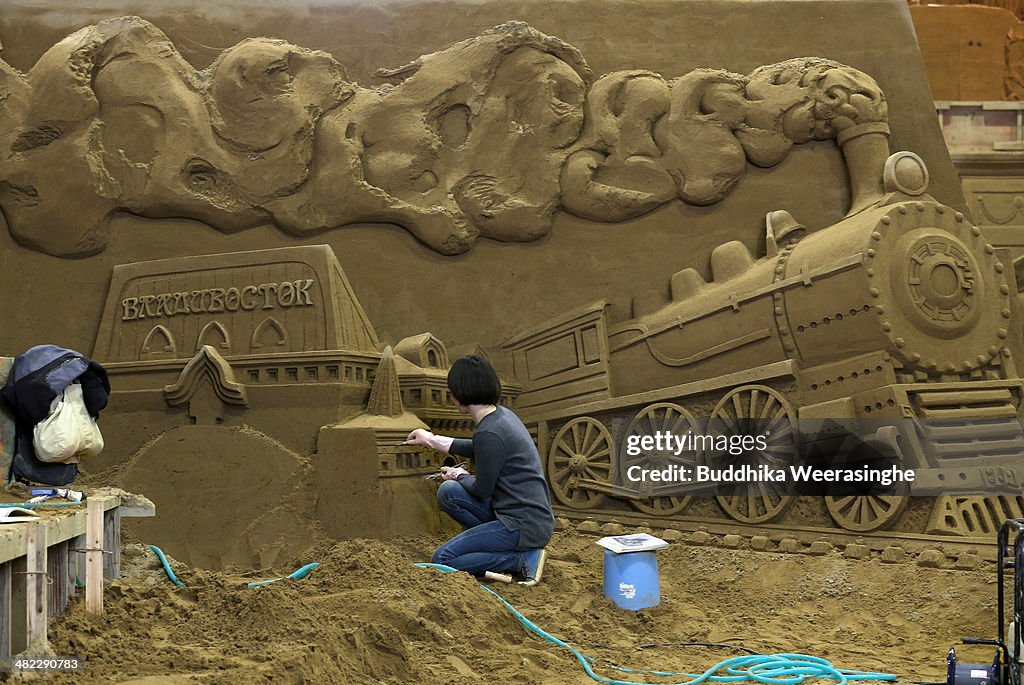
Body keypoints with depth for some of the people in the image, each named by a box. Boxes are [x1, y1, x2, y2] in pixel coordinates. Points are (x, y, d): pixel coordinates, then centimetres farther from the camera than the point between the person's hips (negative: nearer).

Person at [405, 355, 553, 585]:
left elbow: (483, 489, -12)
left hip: (525, 525, -9)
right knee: (448, 492, 9)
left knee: (442, 559, -6)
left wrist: (460, 476, 10)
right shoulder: (501, 414, 7)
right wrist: (431, 440, 37)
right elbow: (477, 449, 28)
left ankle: (523, 560, -6)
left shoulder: (489, 434, -22)